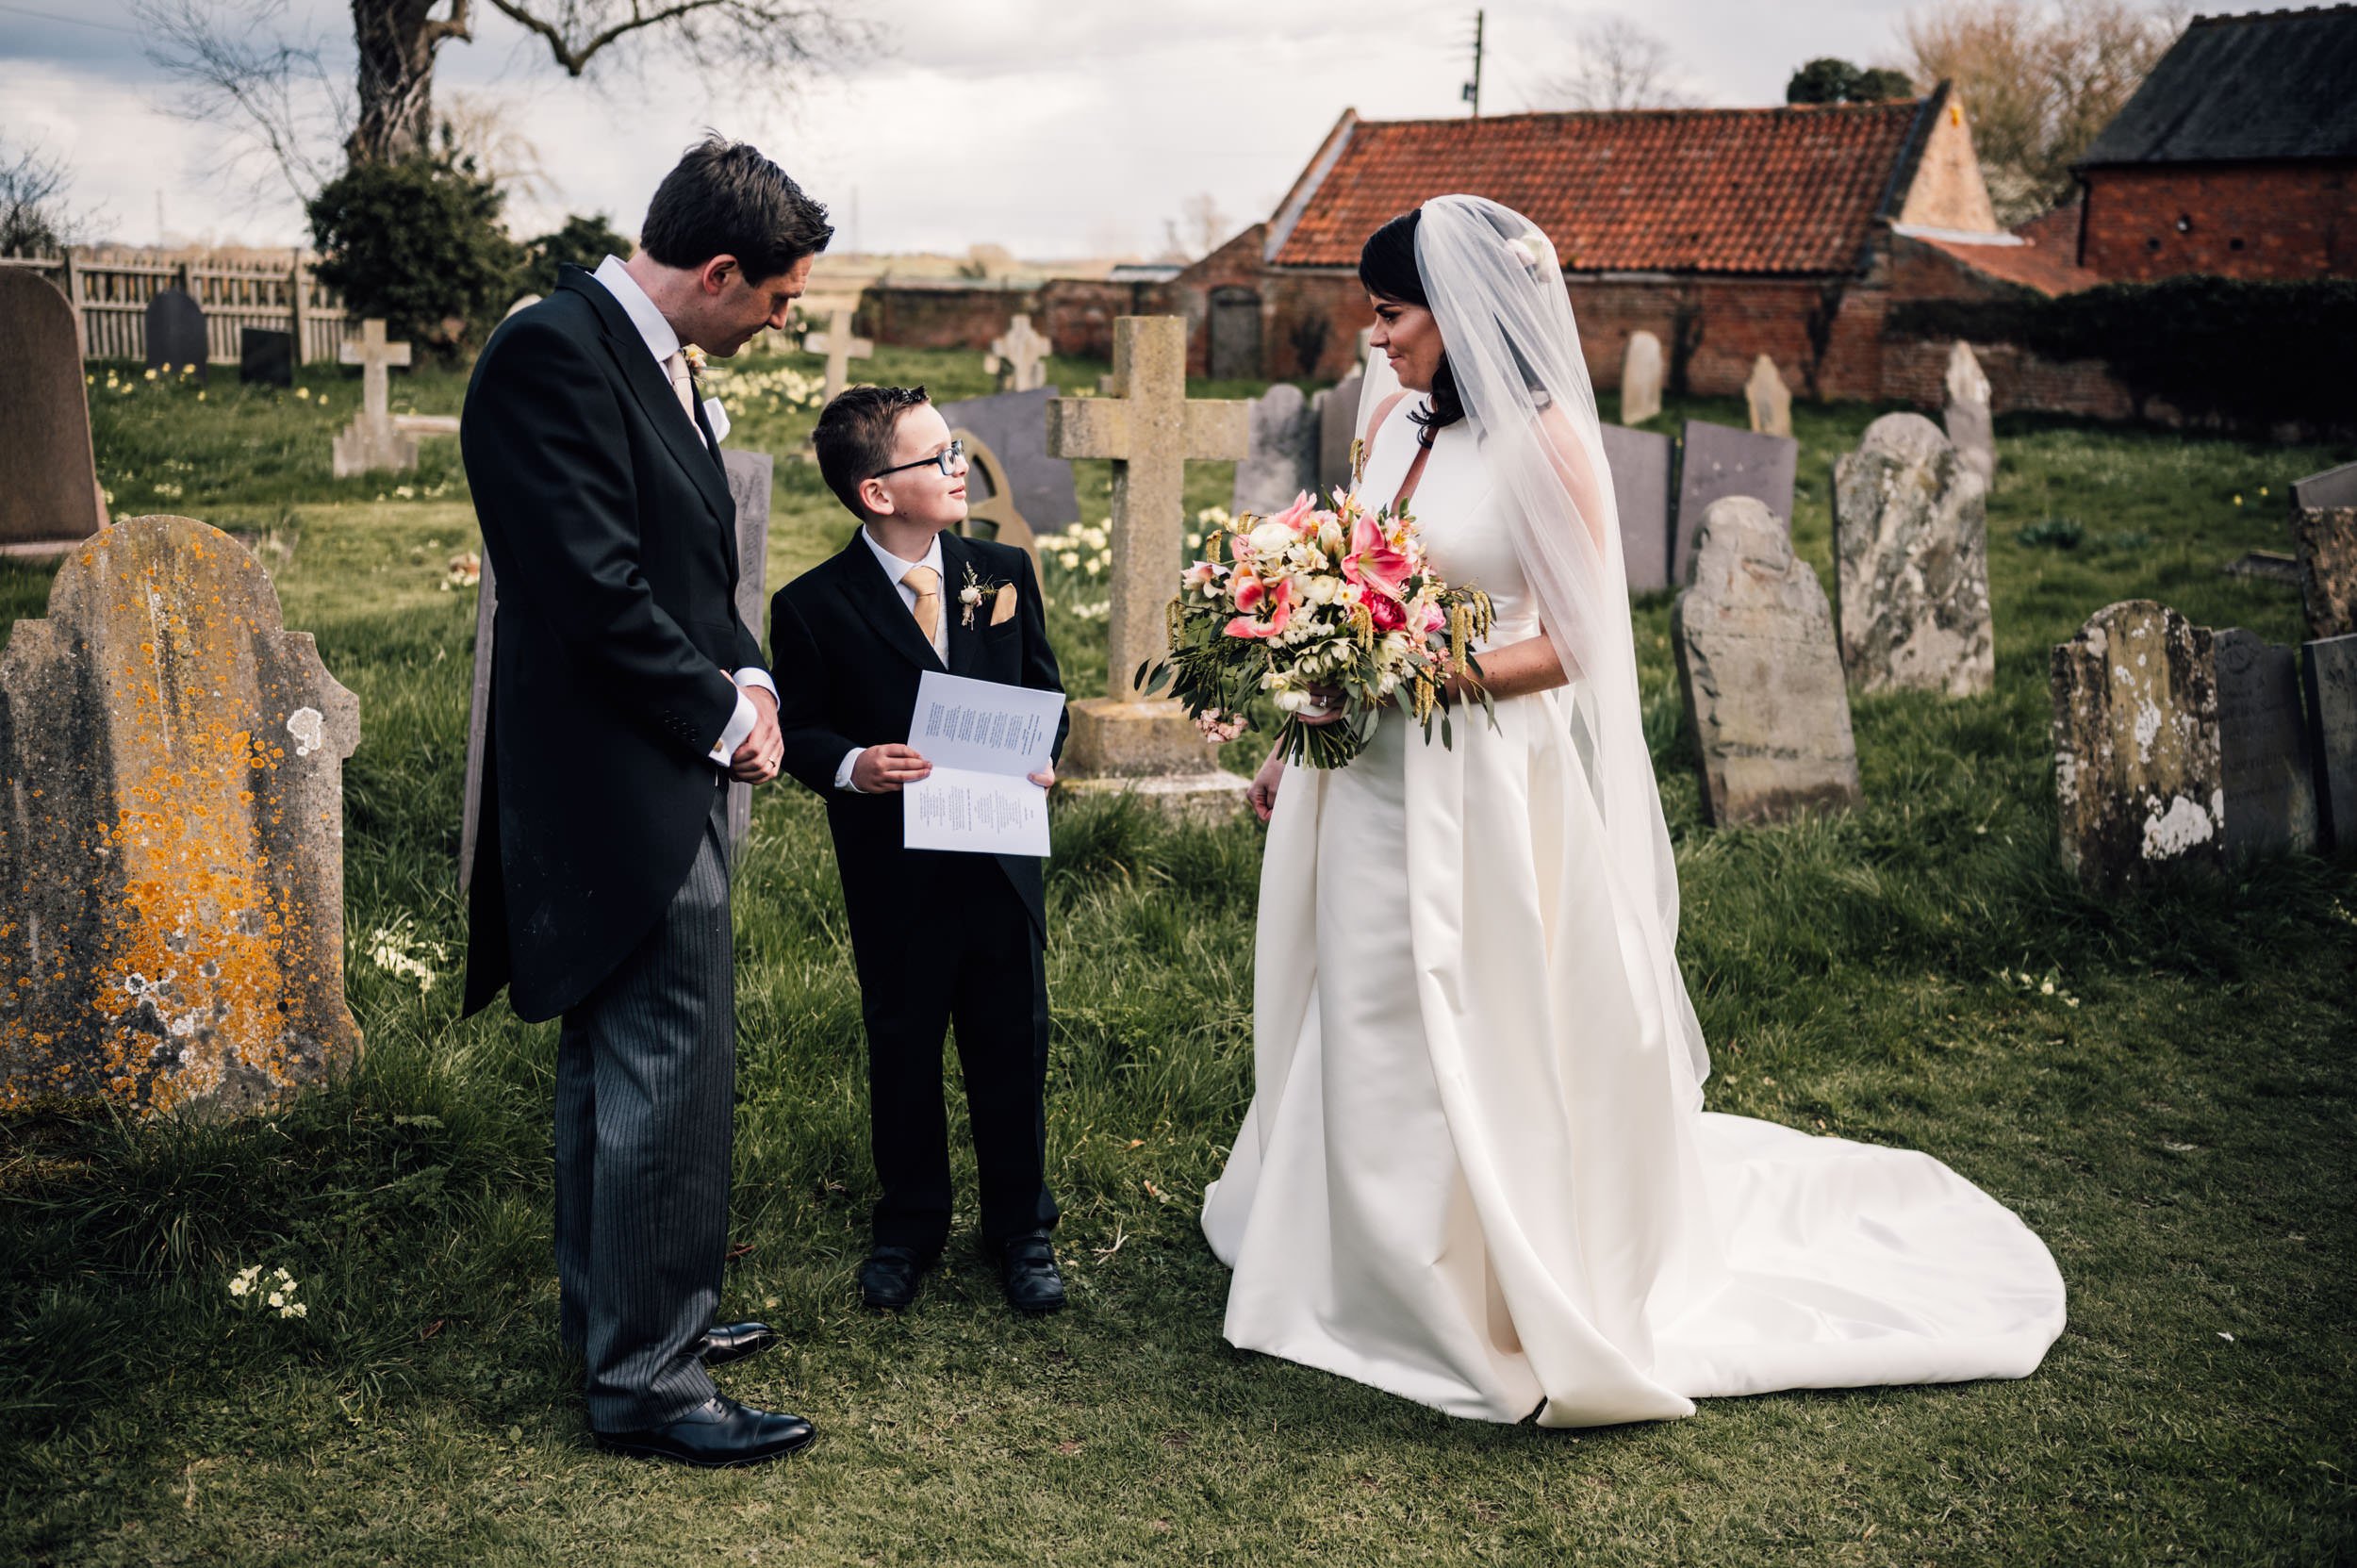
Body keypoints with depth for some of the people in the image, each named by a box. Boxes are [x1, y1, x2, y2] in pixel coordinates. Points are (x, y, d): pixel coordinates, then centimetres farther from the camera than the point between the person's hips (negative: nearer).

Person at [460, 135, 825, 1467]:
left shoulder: (658, 358, 12)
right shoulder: (552, 353, -18)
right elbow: (593, 588, -23)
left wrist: (748, 676, 2)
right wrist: (721, 714, -12)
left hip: (664, 774, 10)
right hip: (624, 787, -10)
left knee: (615, 1074, 20)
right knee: (673, 1080, -3)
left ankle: (619, 1315, 34)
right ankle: (649, 1379, 9)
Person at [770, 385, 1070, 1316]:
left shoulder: (1003, 573, 3)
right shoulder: (815, 606, -8)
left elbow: (1043, 688, 11)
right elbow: (798, 728, -4)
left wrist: (1044, 754, -8)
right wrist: (852, 765, -23)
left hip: (1003, 860, 3)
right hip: (893, 878, -3)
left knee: (1013, 1050, 12)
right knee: (902, 1055, 13)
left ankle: (1020, 1229, 29)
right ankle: (908, 1230, 32)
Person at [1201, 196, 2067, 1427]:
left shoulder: (1541, 438, -13)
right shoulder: (1392, 420, 6)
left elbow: (1578, 641, -14)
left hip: (1480, 784, -6)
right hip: (1368, 780, 7)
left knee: (1474, 1037, 4)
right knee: (1365, 1026, 16)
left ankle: (1506, 1308, 24)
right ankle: (1377, 1268, 36)